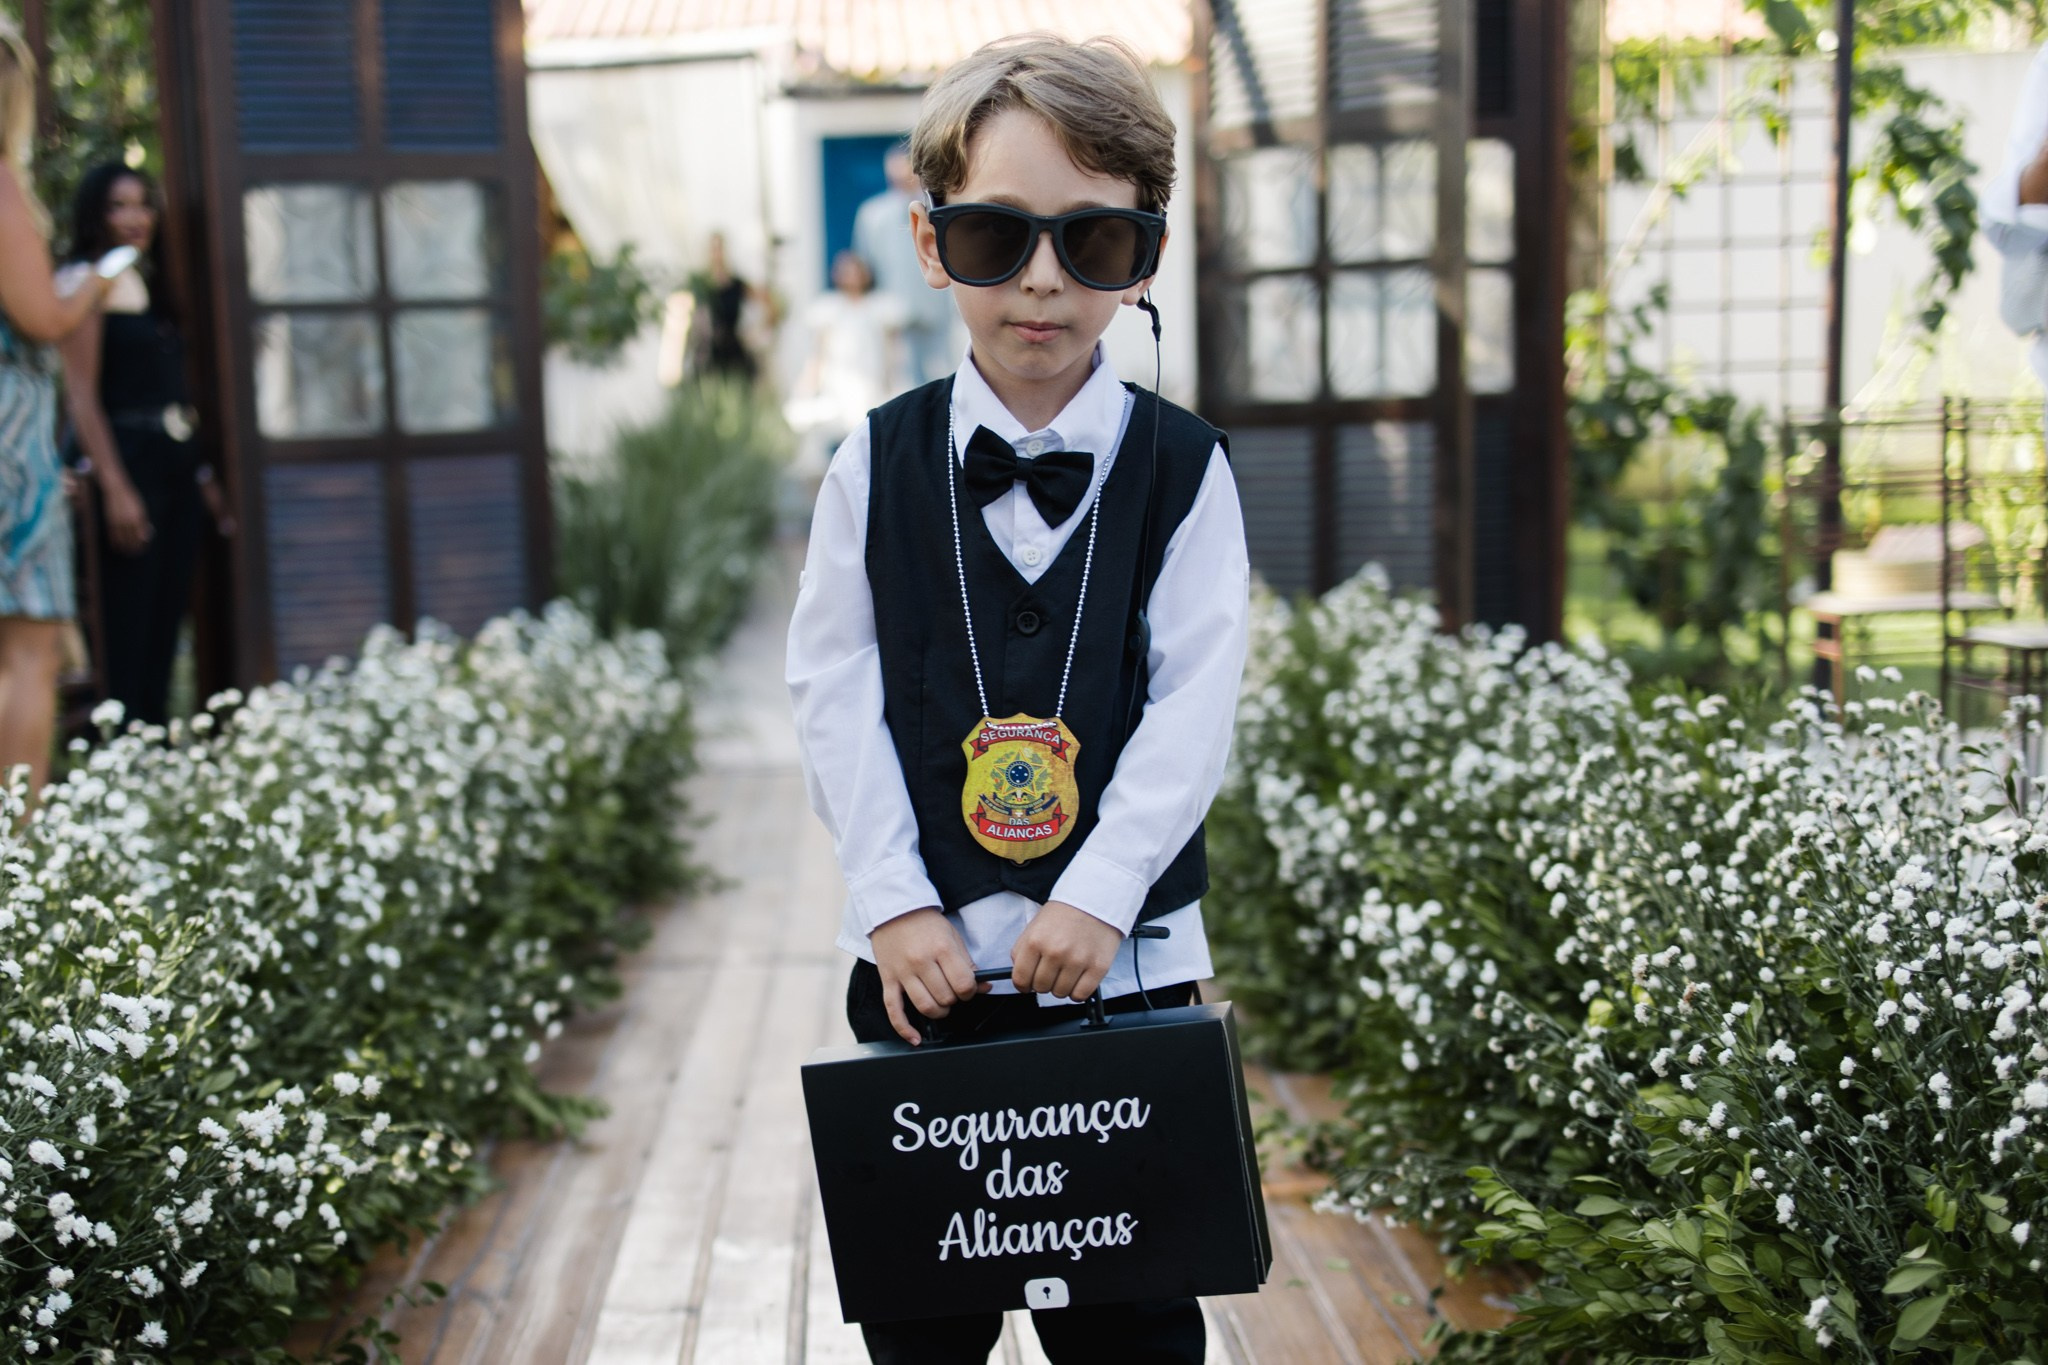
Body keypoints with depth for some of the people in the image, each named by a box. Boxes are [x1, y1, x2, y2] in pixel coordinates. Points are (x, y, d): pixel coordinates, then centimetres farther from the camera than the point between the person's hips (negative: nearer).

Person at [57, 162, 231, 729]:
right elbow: (81, 394, -11)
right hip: (126, 463, -8)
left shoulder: (146, 283, 18)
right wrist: (115, 488, -18)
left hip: (175, 467, 8)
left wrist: (204, 478, 18)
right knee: (127, 634, -8)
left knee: (166, 624, 7)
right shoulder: (85, 281, -4)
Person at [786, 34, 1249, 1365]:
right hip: (922, 956, 1)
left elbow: (1194, 703, -8)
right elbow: (838, 697, -2)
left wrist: (1098, 896, -18)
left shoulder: (1182, 464, -3)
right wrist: (896, 902, -10)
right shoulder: (877, 464, 0)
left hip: (1119, 956, -1)